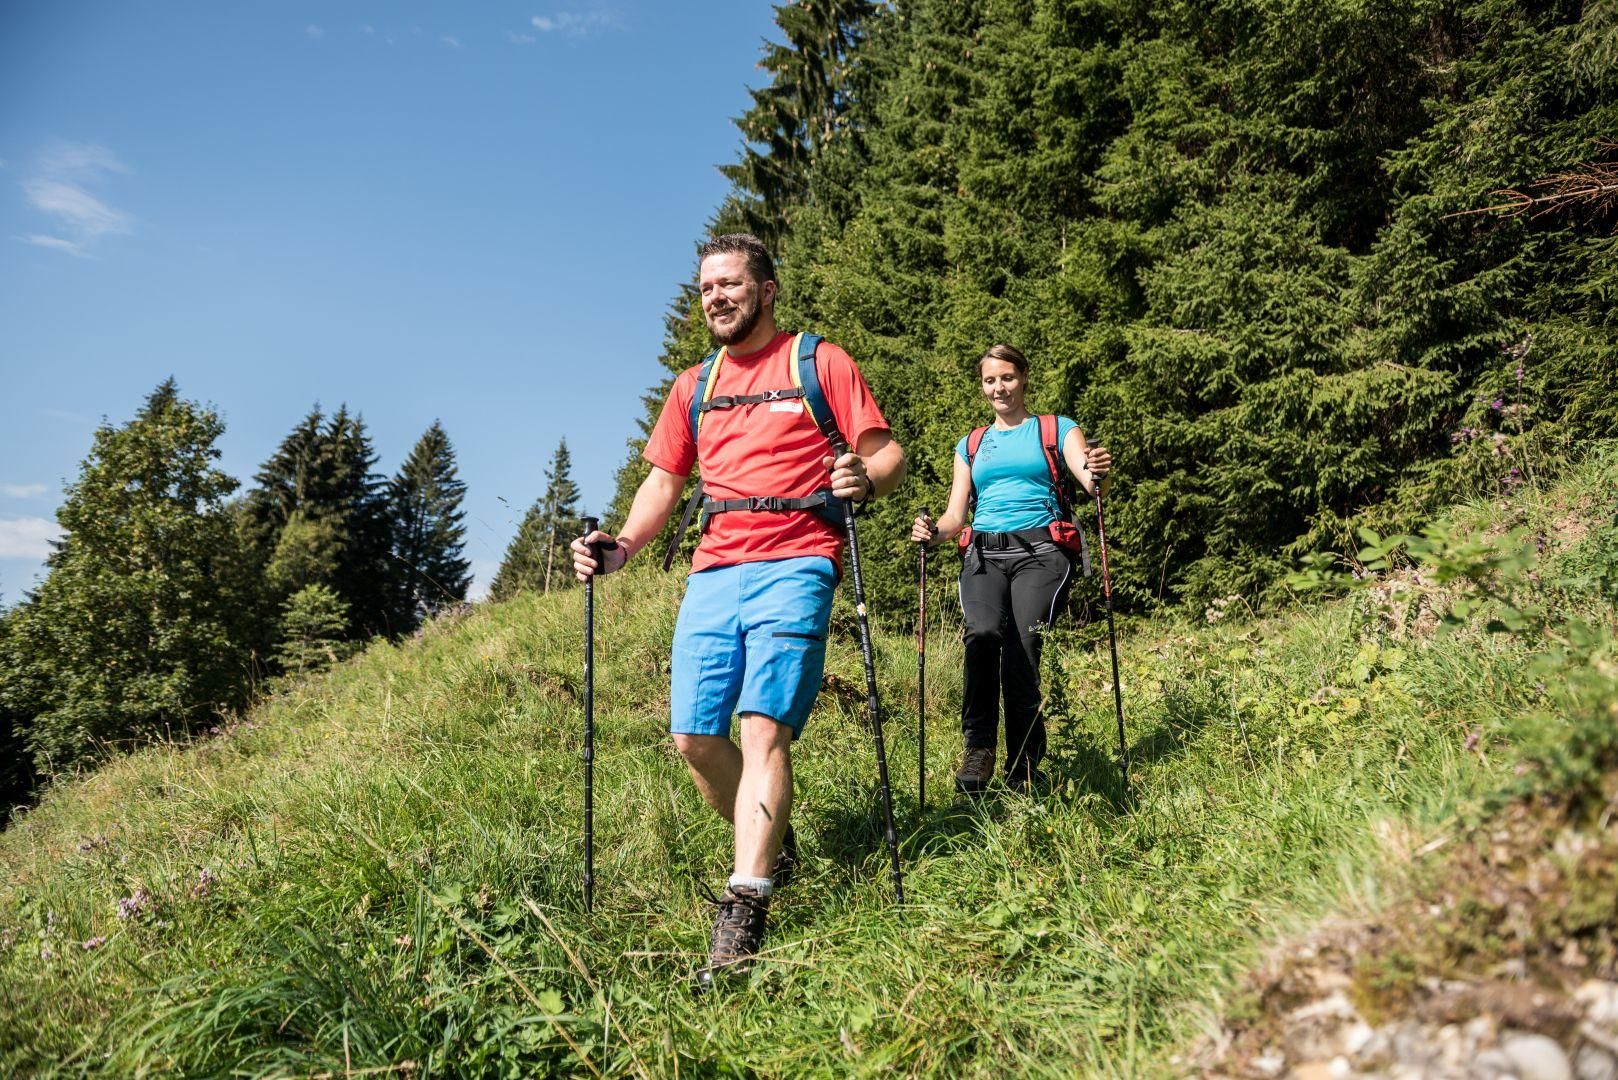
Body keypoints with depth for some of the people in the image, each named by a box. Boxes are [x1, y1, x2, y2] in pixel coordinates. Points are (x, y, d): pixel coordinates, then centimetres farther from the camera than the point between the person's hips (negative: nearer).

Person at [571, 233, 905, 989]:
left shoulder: (819, 362, 6)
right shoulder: (694, 386, 21)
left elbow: (886, 452, 3)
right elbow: (664, 479, 22)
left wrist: (865, 480, -21)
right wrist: (622, 545, 5)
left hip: (793, 565, -5)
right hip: (713, 571, 6)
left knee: (763, 726, -17)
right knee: (694, 736, 0)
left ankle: (742, 917, -15)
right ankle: (770, 848, 25)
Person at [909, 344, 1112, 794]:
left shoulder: (1056, 430, 15)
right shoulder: (971, 445, 24)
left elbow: (1090, 481, -2)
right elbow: (955, 516, 17)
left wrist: (1097, 472, -26)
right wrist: (932, 532, -5)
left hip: (1039, 552, -2)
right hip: (983, 554, 2)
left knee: (1020, 648, -21)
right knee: (983, 633, -28)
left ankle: (1024, 772, -8)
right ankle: (978, 746, -16)